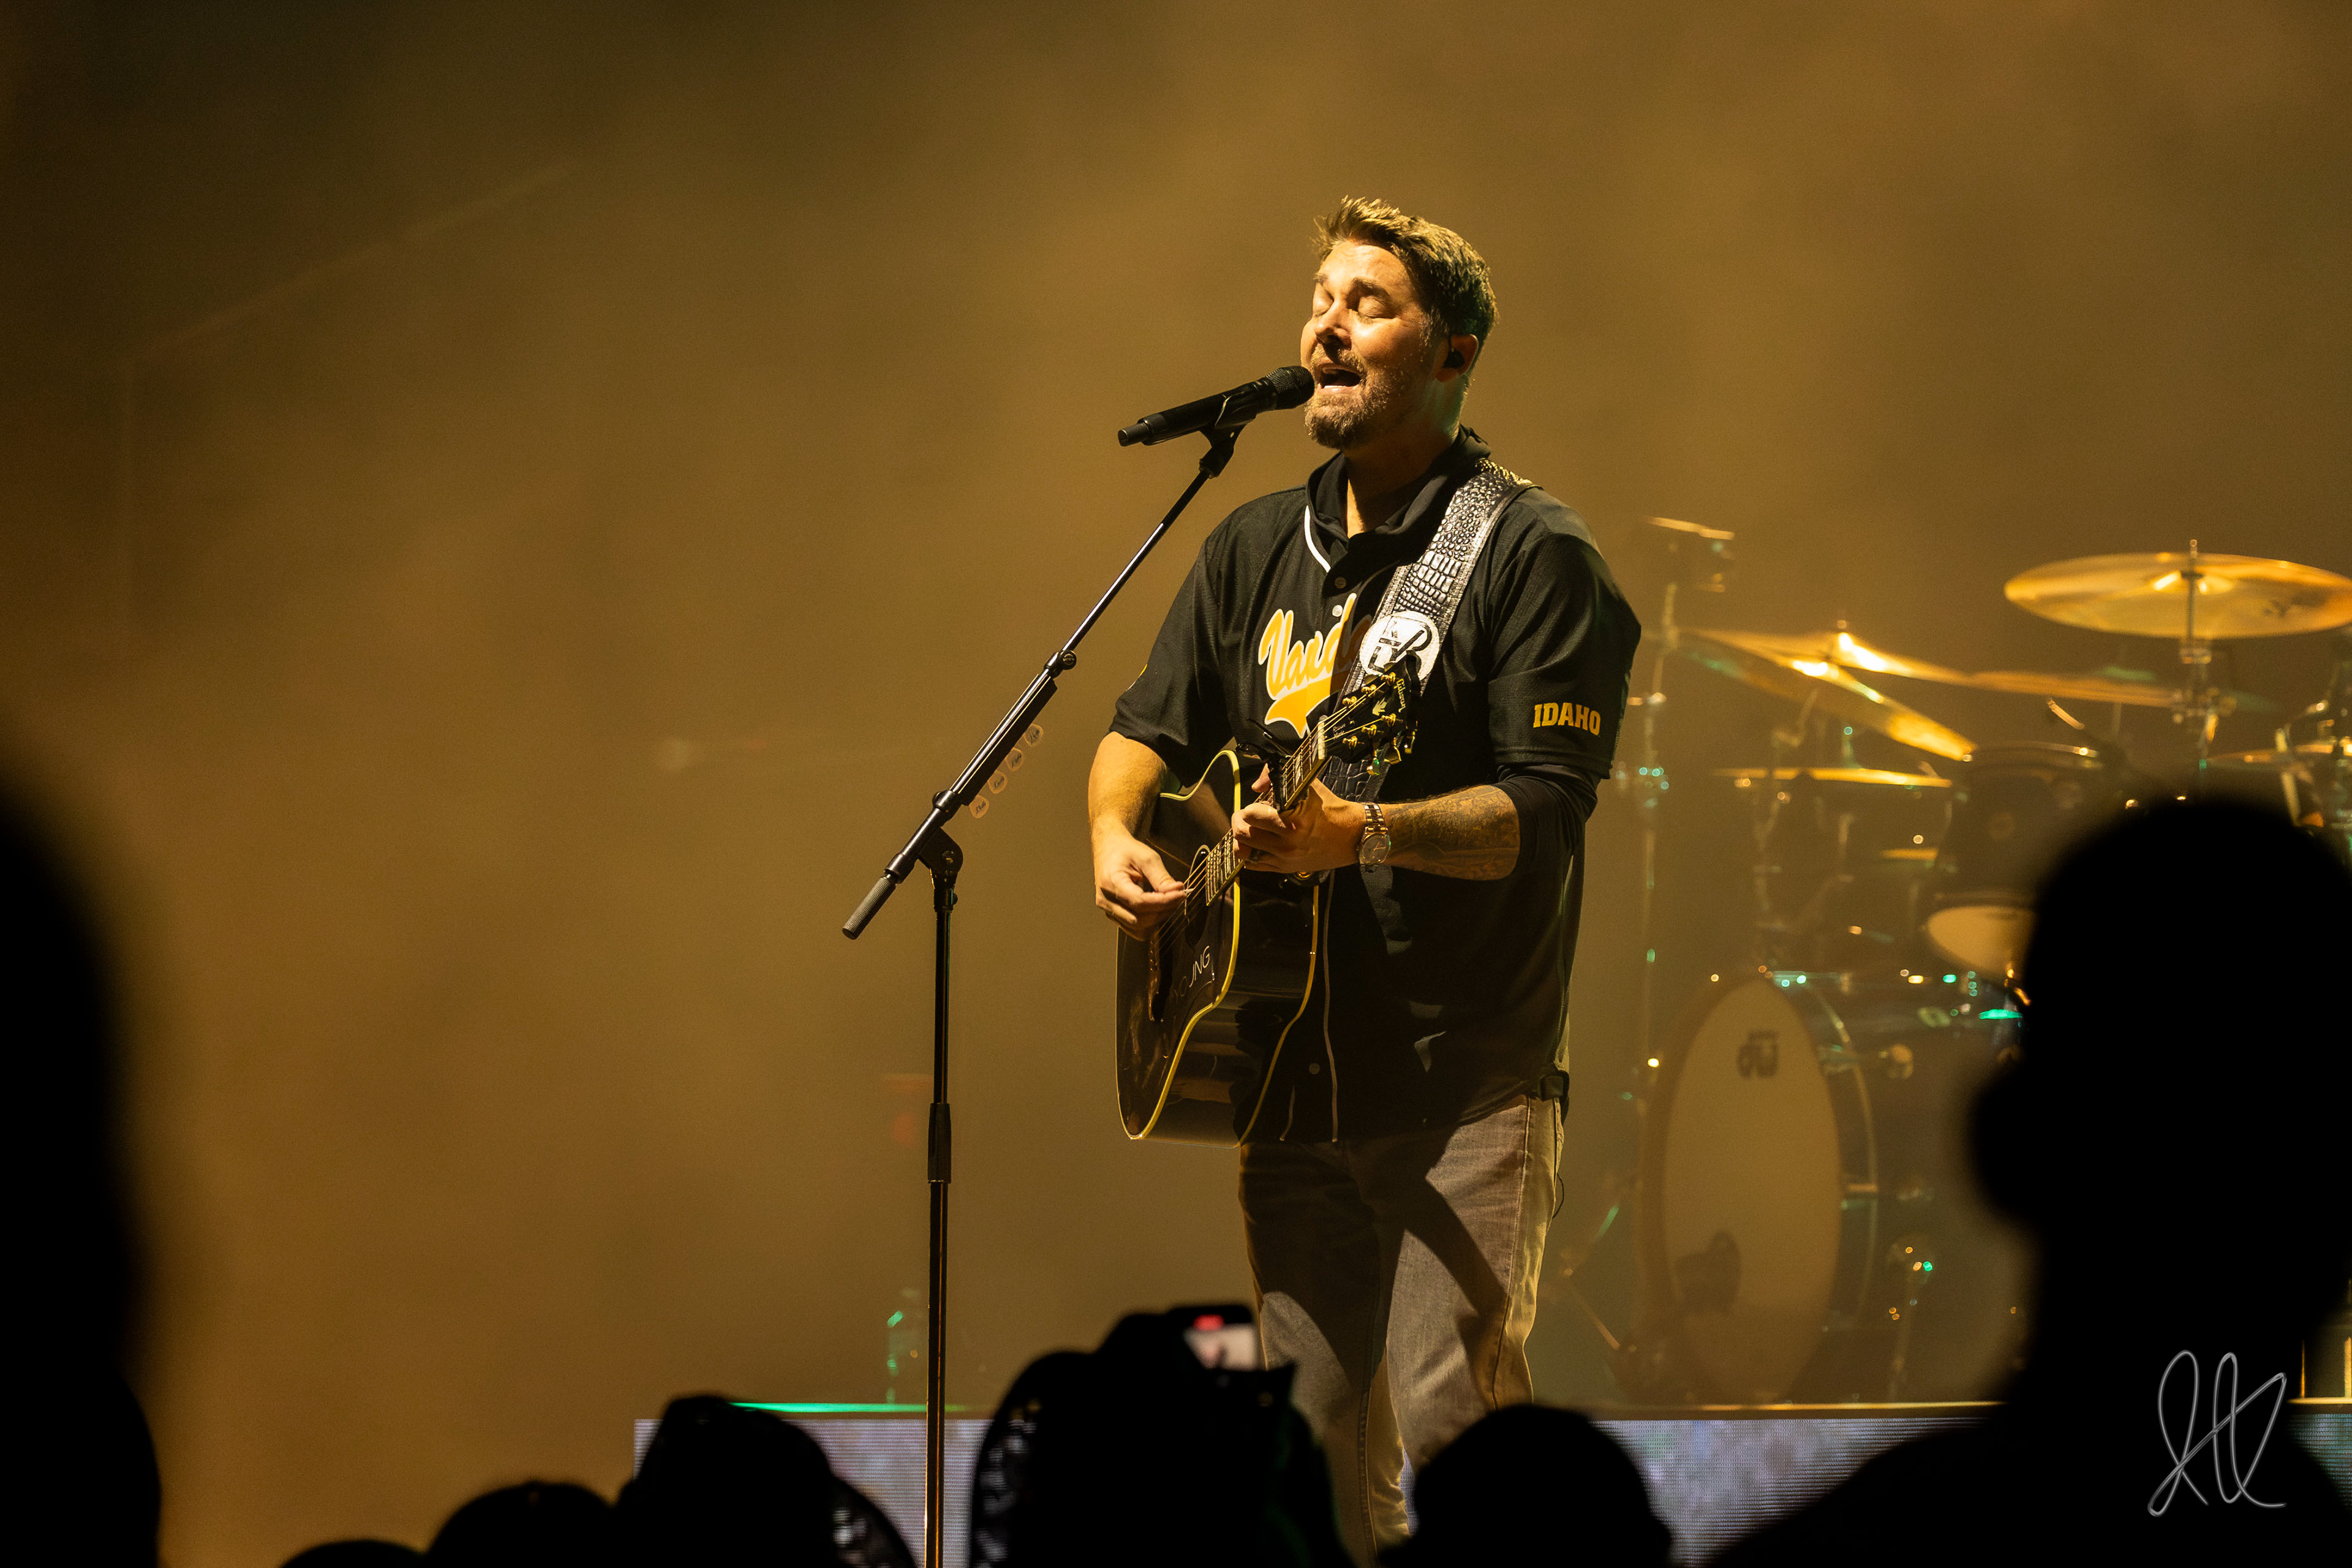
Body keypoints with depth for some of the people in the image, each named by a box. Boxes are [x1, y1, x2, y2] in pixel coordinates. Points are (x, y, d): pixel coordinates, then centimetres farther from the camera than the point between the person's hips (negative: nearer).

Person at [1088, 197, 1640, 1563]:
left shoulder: (1531, 554, -7)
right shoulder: (1258, 550, 14)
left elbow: (1543, 808, -15)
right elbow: (1150, 729, 18)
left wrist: (1362, 834, -29)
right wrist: (1117, 833, -5)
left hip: (1466, 1081, -6)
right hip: (1292, 1076, 6)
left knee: (1451, 1422, -15)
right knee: (1317, 1441, 9)